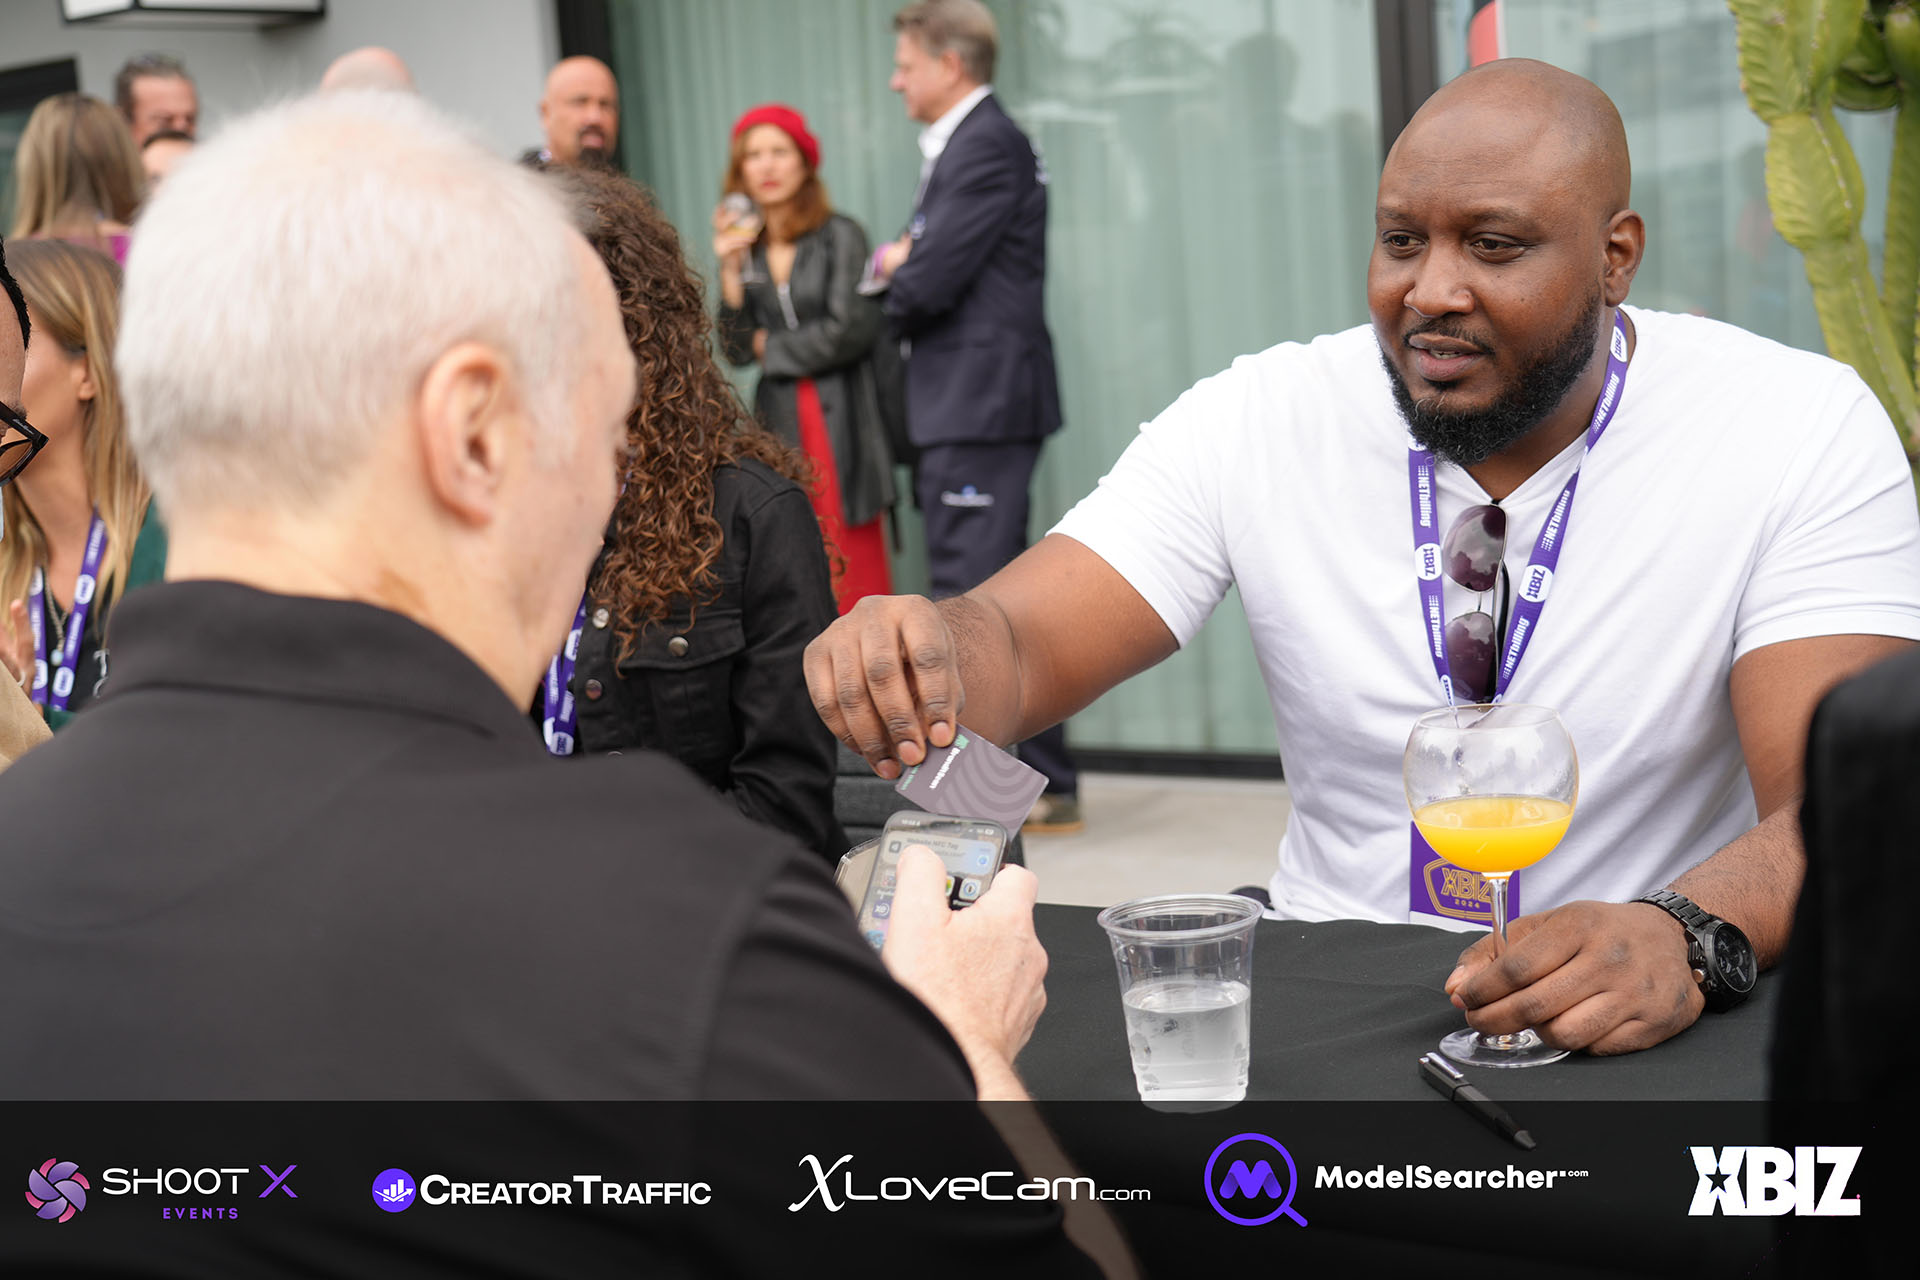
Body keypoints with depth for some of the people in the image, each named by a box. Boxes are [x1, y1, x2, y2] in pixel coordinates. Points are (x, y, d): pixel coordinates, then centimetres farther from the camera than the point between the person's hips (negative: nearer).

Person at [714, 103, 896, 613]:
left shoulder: (840, 237, 0)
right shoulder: (746, 250, 12)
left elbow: (850, 330, -8)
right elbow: (737, 352, 5)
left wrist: (771, 348, 3)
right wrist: (730, 271, -4)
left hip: (838, 420, -4)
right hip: (778, 422, 4)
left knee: (850, 564, -8)